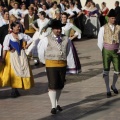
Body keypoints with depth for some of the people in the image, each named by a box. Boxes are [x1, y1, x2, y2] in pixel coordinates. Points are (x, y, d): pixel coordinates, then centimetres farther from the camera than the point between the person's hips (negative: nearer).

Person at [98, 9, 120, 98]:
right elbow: (100, 41, -1)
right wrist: (103, 52, 2)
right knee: (106, 71, 1)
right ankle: (108, 90, 12)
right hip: (107, 51, -2)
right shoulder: (103, 28, -5)